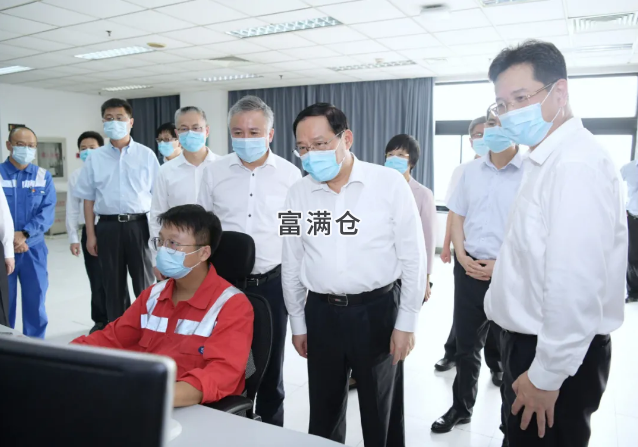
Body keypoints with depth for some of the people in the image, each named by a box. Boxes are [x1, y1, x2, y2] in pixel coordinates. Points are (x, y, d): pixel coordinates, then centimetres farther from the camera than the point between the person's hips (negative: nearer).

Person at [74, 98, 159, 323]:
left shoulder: (146, 155, 2)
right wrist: (90, 234, 3)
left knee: (144, 283, 5)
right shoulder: (95, 157, 6)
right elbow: (88, 198, 8)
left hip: (139, 224, -2)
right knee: (113, 284, 11)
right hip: (108, 226, 2)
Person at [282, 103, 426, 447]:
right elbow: (291, 264, 7)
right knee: (324, 413, 19)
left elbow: (413, 257, -7)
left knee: (381, 414, 16)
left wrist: (406, 323, -6)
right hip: (321, 312, 3)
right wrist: (297, 324, 11)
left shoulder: (390, 184, -11)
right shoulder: (298, 193, 0)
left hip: (378, 310, -2)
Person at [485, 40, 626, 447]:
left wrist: (547, 374, -20)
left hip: (557, 357, -9)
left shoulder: (576, 164, -22)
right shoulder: (549, 160, 9)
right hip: (534, 342, 9)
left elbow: (576, 285, -27)